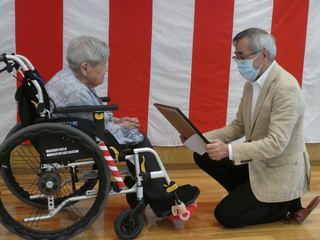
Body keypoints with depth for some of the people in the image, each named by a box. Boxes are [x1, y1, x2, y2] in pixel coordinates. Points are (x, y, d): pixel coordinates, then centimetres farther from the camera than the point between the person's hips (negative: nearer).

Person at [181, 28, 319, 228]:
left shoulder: (286, 88, -25)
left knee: (226, 214, -12)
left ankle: (286, 203, 5)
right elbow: (238, 127, 7)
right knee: (203, 156, 1)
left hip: (279, 172, -9)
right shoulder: (252, 83, 3)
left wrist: (229, 150, -40)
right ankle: (252, 197, 7)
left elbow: (276, 143, -30)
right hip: (256, 162, 9)